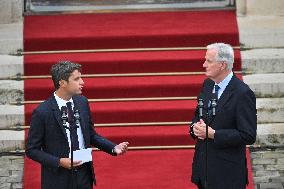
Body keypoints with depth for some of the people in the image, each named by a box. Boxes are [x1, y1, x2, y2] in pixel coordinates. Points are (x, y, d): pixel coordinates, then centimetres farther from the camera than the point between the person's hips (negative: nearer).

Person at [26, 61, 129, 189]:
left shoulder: (82, 102, 1)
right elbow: (31, 150, -9)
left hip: (84, 175, 5)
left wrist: (114, 148, -2)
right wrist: (59, 162, -19)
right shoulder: (42, 112, -15)